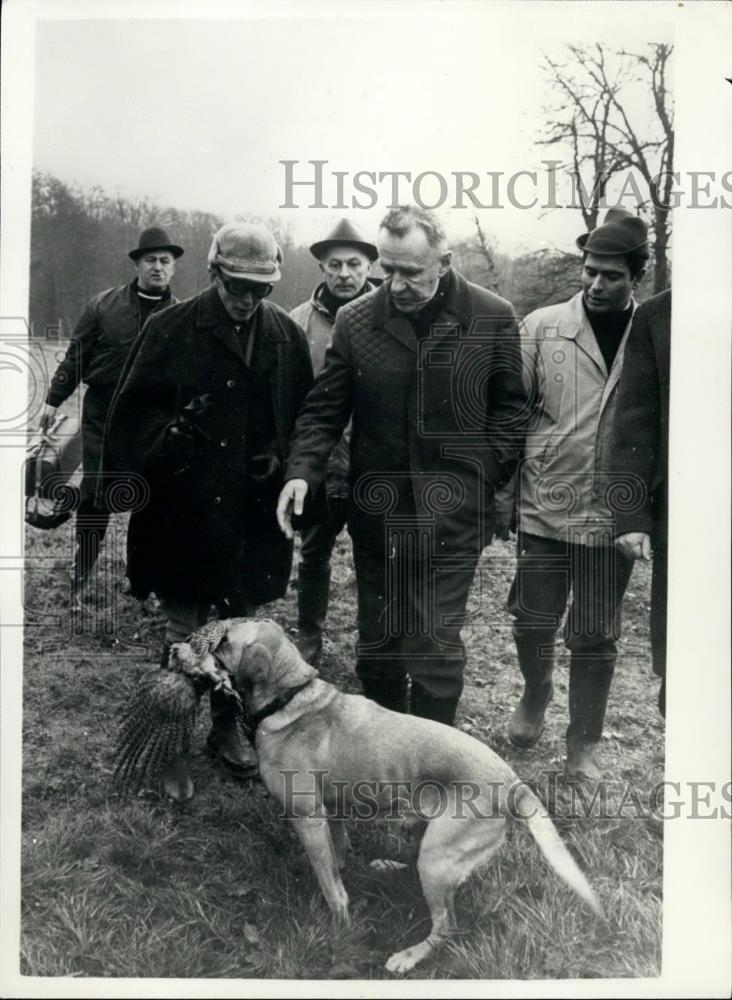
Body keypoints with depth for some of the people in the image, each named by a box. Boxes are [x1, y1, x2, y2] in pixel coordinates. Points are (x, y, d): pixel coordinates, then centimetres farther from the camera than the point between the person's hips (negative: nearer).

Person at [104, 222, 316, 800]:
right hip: (186, 510, -3)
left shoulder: (287, 335, 3)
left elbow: (304, 416, 11)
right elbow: (133, 411, -3)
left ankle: (227, 726, 36)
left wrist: (283, 456, -4)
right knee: (185, 633, 6)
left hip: (256, 515, 3)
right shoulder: (172, 330, -6)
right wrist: (170, 433, -19)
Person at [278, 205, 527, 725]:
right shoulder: (356, 320, 0)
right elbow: (324, 409, 4)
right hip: (377, 512, 3)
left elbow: (509, 407, 5)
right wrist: (302, 470, -11)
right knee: (377, 643, 14)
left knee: (437, 644, -1)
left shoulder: (493, 318, -4)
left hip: (453, 514, -2)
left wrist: (486, 475, -3)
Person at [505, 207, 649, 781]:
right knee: (533, 623, 11)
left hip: (614, 516, 0)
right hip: (545, 508, 0)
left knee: (595, 638, 9)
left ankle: (584, 744, 26)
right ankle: (536, 694, 42)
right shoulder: (542, 327, -2)